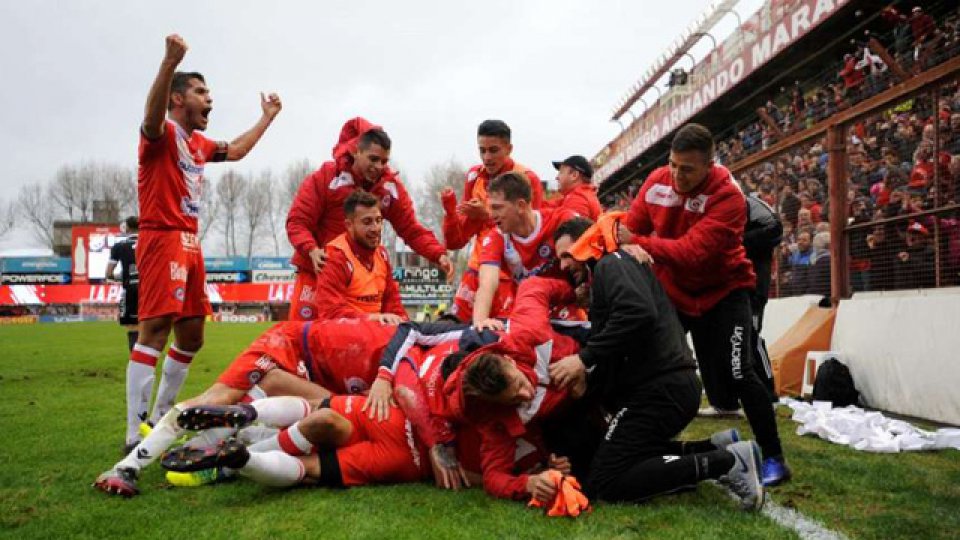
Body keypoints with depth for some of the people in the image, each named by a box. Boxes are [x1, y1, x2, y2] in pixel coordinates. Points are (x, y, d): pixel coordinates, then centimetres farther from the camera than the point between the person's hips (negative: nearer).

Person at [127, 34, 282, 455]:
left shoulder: (199, 144, 19)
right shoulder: (161, 134, -7)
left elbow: (236, 151, 34)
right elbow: (152, 117, -30)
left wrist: (267, 117, 40)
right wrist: (170, 63, -45)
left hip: (191, 245, 9)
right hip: (163, 240, -9)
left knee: (191, 337, 11)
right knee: (155, 330, -17)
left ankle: (159, 419, 23)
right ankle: (135, 436, -17)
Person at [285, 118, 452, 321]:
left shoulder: (391, 186, -3)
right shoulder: (325, 177, -13)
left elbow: (411, 230, -1)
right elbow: (297, 222, -12)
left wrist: (438, 254, -17)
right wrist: (312, 250, -32)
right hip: (318, 269, -2)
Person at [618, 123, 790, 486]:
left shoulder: (728, 197, -26)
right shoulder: (657, 181, -10)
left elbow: (692, 251, -35)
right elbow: (630, 230, -6)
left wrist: (638, 243, -36)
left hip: (722, 292, -5)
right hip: (671, 289, 5)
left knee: (735, 374, -11)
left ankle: (773, 458, 7)